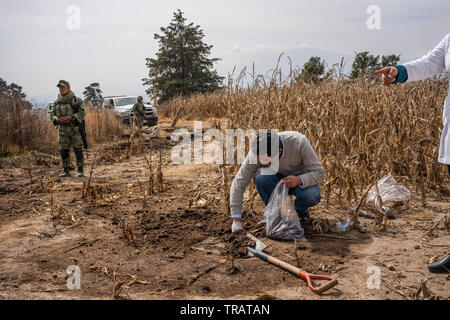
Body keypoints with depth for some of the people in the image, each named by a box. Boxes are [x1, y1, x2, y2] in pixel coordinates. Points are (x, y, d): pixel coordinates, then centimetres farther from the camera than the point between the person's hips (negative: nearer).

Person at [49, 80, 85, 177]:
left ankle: (80, 170, 7)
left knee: (78, 150, -2)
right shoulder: (56, 102, 12)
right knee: (64, 151, 4)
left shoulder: (76, 100, -1)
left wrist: (70, 118, -22)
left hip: (75, 129, -4)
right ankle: (66, 171, 11)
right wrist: (57, 120, -13)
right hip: (62, 130, 4)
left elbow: (81, 113, -9)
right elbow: (51, 114, 9)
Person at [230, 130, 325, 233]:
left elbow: (319, 173, -26)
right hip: (279, 179, 2)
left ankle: (300, 210, 2)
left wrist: (298, 180, -46)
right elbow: (239, 183, -24)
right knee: (260, 178, -31)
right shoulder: (257, 152, -28)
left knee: (312, 196, -35)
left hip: (303, 180, -1)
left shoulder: (299, 142, -34)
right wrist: (236, 220, -28)